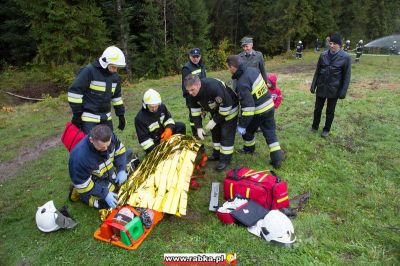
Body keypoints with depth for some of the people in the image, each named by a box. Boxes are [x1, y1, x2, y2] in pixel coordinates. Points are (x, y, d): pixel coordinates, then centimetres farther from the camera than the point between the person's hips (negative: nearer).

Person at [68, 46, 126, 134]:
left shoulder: (114, 76, 6)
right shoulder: (89, 71, -16)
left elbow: (116, 96, 16)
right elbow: (74, 91, -15)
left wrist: (121, 114, 15)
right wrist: (77, 114, -14)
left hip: (105, 117, 7)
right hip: (89, 118, -6)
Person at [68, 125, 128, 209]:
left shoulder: (109, 137, -26)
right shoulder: (80, 157, -39)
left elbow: (119, 149, -5)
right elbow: (82, 184, -27)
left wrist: (122, 170, -14)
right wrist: (105, 193, -27)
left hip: (109, 172, 6)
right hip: (93, 181, -6)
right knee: (107, 203, -13)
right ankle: (83, 195, 7)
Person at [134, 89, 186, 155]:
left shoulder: (161, 106, -15)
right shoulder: (140, 118, -29)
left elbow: (168, 118, 2)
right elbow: (143, 139, -24)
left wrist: (169, 129, -20)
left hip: (164, 133, 5)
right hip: (153, 141, -5)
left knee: (181, 126, -10)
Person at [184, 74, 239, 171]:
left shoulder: (214, 87, -41)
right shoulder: (193, 93, -18)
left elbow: (226, 106, -32)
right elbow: (195, 110, -6)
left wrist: (215, 121, -25)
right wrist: (199, 127, -10)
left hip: (229, 109, -7)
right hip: (216, 110, 7)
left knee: (226, 134, -6)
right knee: (215, 132, 15)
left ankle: (225, 159, 5)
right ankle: (217, 154, 30)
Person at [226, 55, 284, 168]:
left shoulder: (241, 83, -28)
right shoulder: (253, 70, -3)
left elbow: (248, 107, -30)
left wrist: (242, 125, -22)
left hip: (258, 111, -7)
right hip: (269, 106, 7)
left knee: (247, 130, 21)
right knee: (270, 133, 11)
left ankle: (249, 148, 45)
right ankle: (277, 159, 10)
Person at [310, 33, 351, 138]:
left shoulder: (345, 57, -9)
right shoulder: (323, 55, 0)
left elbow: (346, 76, -7)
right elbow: (317, 71, 6)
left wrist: (343, 91, -10)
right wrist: (313, 85, 4)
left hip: (334, 89, -3)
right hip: (321, 88, 3)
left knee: (330, 111, 11)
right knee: (317, 109, 13)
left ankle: (326, 129, 27)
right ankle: (314, 126, 31)